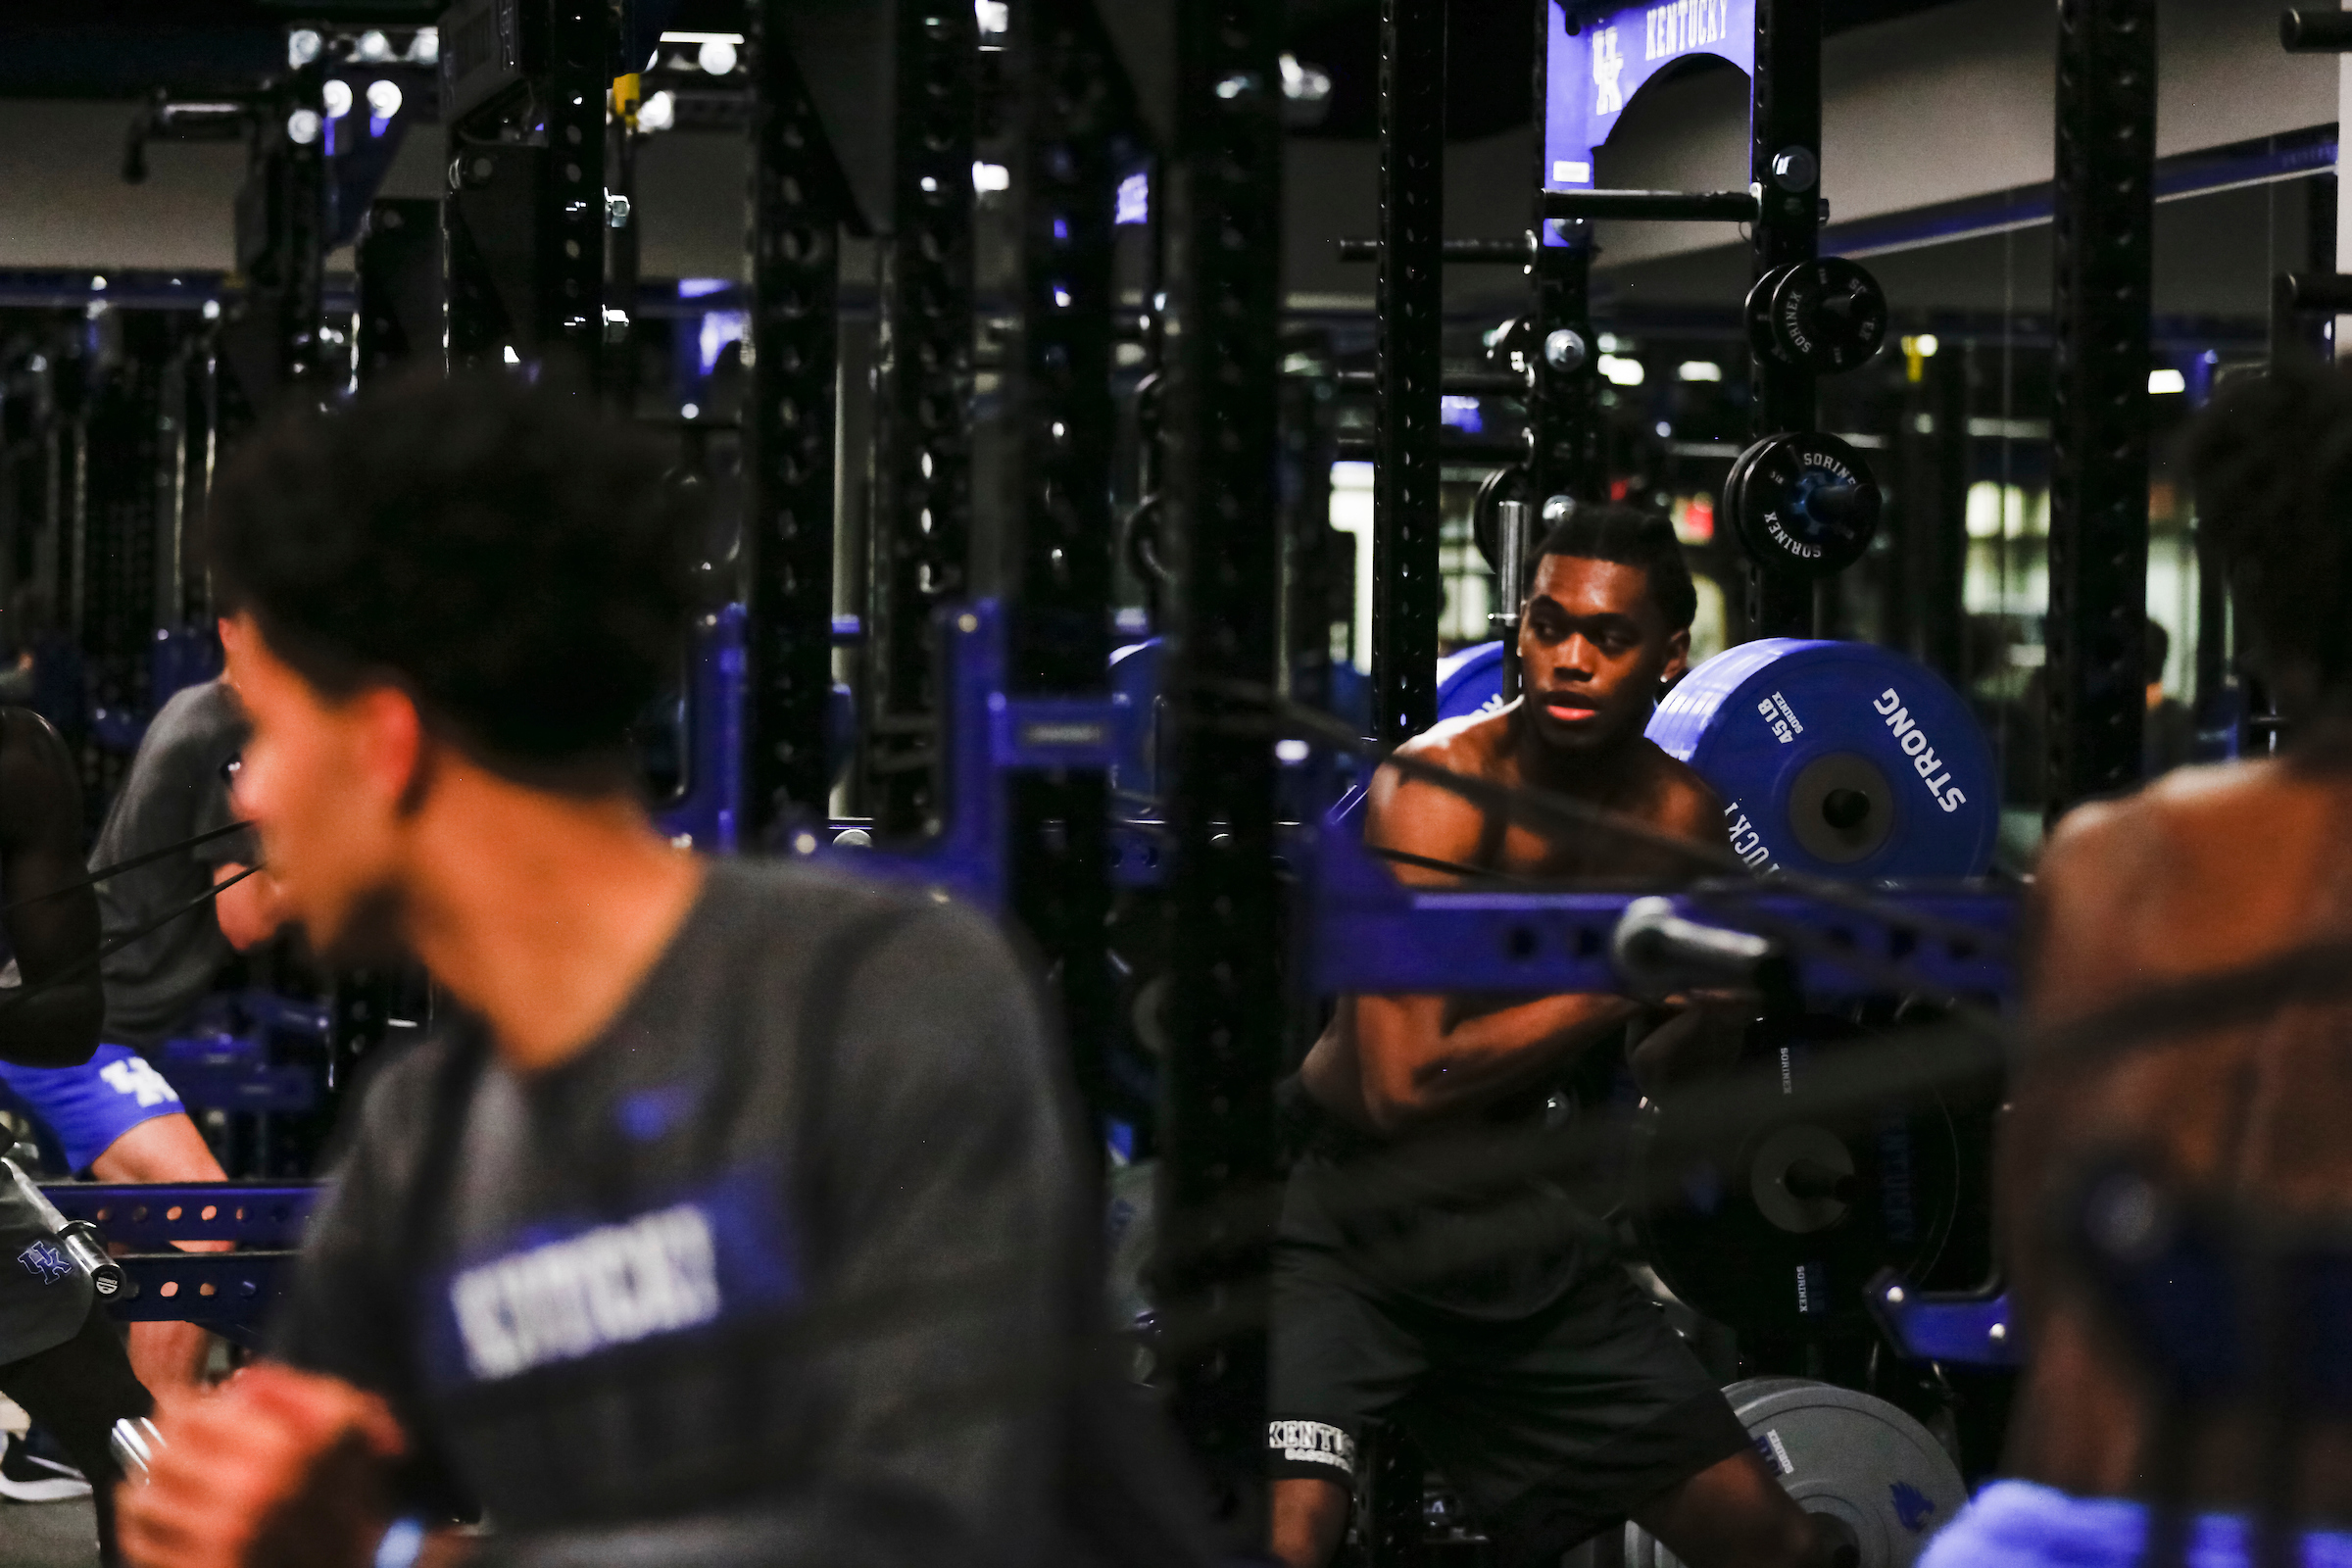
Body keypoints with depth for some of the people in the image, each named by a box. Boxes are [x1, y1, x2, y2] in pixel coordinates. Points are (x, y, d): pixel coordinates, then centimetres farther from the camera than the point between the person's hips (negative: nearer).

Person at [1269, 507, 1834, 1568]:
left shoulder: (1681, 820, 1)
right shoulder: (1439, 787, -18)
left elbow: (1653, 1084, 12)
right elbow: (1402, 1085, -27)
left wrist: (1731, 1001, -9)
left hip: (1517, 1227, 7)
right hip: (1347, 1213, -6)